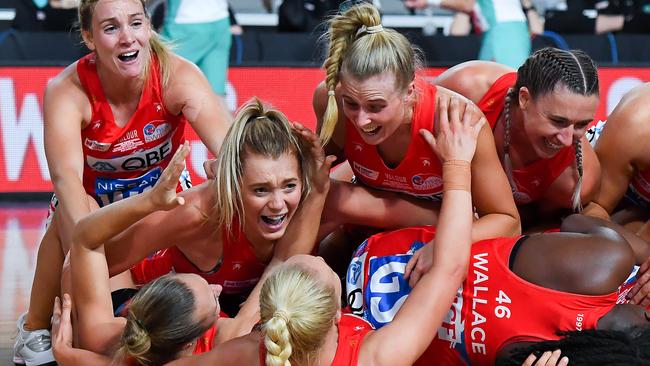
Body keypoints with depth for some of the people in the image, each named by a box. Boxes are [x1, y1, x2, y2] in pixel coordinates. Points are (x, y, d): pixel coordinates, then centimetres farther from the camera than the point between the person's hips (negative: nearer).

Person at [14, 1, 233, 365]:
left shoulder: (178, 76, -26)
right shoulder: (67, 92, -28)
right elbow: (66, 175, -44)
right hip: (95, 200, -2)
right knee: (70, 218, -31)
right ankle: (35, 329, -13)